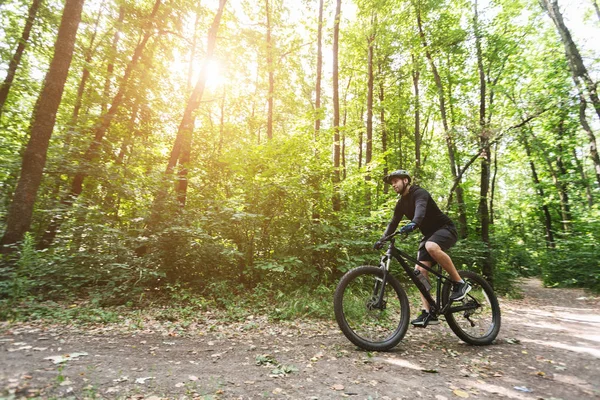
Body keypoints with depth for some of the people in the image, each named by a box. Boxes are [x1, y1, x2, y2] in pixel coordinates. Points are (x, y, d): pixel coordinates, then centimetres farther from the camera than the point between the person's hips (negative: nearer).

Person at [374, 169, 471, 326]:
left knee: (431, 247, -40)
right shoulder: (401, 203, 8)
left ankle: (460, 283, -20)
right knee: (419, 270, -8)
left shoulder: (419, 193, -17)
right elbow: (393, 222, 7)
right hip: (429, 234, 8)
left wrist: (413, 223, -59)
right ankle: (428, 313, -5)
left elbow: (421, 208, -39)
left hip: (445, 229, -7)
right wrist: (382, 239, -7)